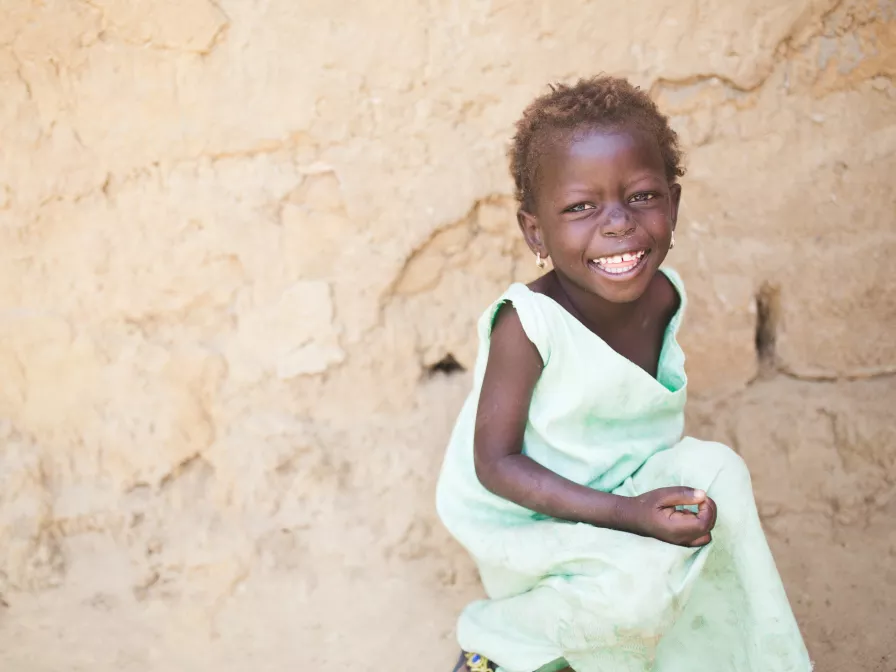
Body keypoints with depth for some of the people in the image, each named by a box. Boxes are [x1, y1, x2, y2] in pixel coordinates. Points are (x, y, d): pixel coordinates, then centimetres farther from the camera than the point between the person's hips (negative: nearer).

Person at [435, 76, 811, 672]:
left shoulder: (661, 296, -9)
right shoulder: (527, 325, -30)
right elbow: (495, 464, -25)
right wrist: (625, 513, -30)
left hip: (618, 490, 7)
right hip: (527, 521, -7)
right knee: (635, 584, -28)